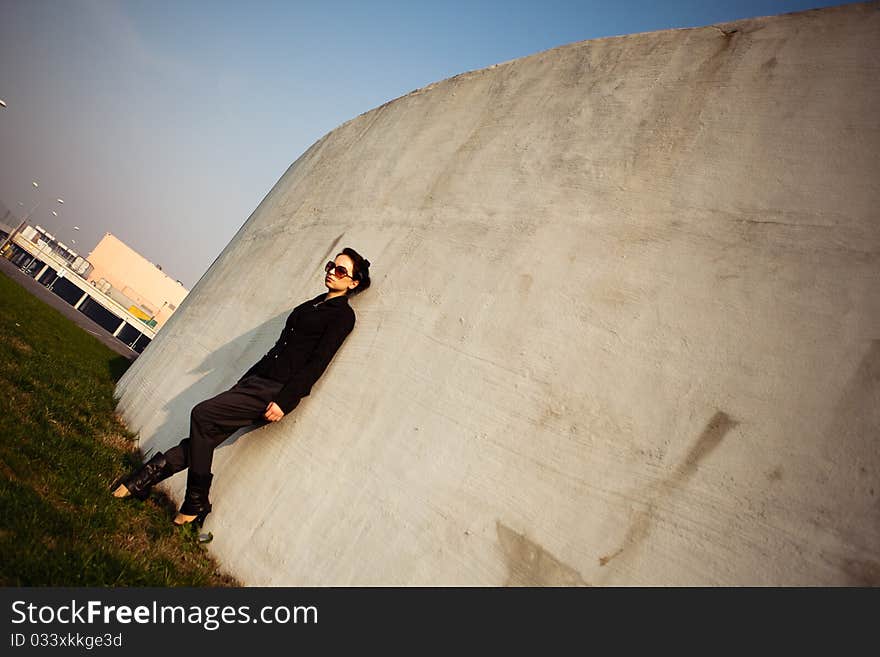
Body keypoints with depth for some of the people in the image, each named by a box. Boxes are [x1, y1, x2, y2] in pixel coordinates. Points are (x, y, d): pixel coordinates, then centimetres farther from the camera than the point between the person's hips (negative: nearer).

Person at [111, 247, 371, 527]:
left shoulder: (343, 314, -6)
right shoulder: (312, 304, 18)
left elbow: (318, 362, -15)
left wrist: (285, 401, -20)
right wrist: (245, 380, 19)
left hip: (277, 389, -7)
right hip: (258, 379, 7)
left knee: (202, 415, -12)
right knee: (207, 435, 0)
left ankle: (196, 504, 0)